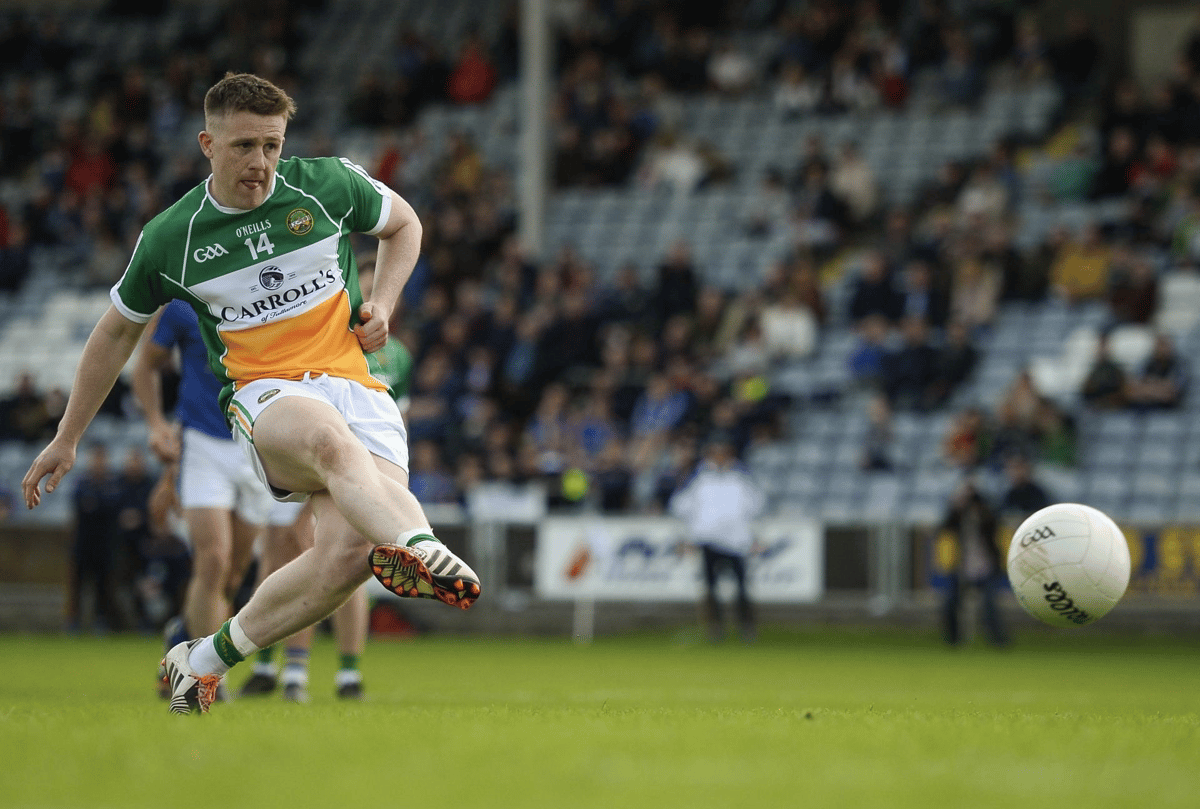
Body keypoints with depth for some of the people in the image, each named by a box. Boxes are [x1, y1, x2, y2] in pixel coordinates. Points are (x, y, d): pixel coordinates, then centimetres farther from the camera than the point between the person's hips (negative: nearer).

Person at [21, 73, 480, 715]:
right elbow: (118, 330, 20)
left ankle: (206, 659, -5)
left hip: (356, 385, 2)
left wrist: (382, 304, 6)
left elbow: (404, 223, 25)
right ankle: (422, 548, -71)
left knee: (349, 552, -26)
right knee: (328, 437, -41)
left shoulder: (328, 184, 5)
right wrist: (67, 439, 25)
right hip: (265, 397, -2)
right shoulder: (169, 239, 4)